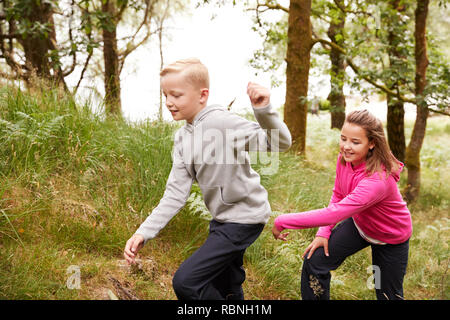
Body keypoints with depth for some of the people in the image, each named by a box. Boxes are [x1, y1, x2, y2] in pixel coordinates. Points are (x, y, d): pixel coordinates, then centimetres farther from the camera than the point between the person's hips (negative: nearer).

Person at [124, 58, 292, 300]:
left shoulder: (220, 121, -21)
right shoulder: (182, 137, 3)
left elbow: (280, 143, -27)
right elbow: (176, 194, 1)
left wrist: (264, 110, -46)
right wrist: (144, 232, -7)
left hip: (244, 216, -8)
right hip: (223, 217, 9)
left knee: (186, 281, -14)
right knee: (225, 289, 23)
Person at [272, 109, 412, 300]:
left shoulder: (378, 180, -41)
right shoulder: (344, 159, -18)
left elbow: (334, 213, -46)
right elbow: (338, 196, -1)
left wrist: (282, 221, -41)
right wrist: (324, 232, -12)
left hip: (391, 239, -6)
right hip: (358, 223, 6)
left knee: (388, 295, 9)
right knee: (314, 261, -5)